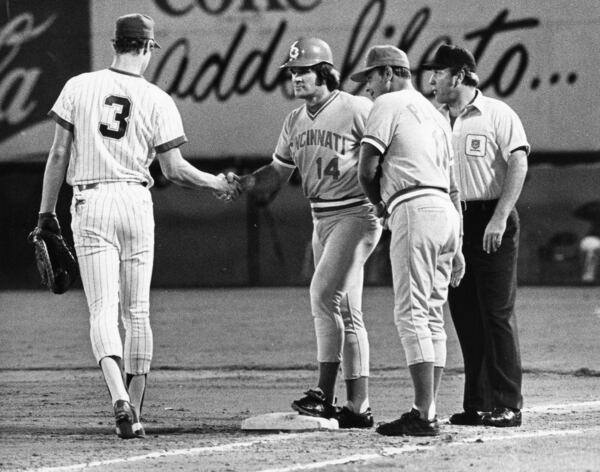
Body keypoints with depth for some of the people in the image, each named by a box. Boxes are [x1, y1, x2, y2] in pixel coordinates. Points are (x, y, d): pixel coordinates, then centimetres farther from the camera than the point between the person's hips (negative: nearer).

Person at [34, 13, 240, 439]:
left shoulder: (79, 88, 0)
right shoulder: (157, 100, -1)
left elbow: (59, 154, 0)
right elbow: (174, 169, -1)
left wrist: (47, 211, 8)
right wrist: (219, 184, 15)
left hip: (90, 204, -1)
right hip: (136, 202, 1)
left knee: (103, 309, -5)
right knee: (137, 312, 11)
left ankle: (120, 398, -26)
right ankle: (134, 412, 12)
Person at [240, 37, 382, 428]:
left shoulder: (358, 110, -11)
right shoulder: (295, 122, 11)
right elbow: (278, 173, 16)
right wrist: (241, 183, -3)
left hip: (357, 215, -8)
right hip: (322, 219, 8)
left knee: (324, 294, -19)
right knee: (345, 310, 9)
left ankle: (325, 394, -18)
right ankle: (358, 405, 12)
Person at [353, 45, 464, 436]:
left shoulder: (389, 104, 2)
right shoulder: (436, 114, 27)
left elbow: (367, 169, -5)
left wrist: (380, 205, 15)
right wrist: (457, 248, 22)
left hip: (414, 209, -9)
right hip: (447, 213, 9)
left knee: (412, 313, -11)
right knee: (433, 316, 10)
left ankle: (424, 416, -18)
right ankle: (428, 412, 8)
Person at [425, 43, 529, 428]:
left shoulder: (497, 115, -5)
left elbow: (518, 165, -13)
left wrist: (499, 219, -20)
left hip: (492, 221, -7)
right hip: (453, 221, 7)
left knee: (497, 313, -7)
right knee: (465, 315, 6)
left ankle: (507, 405, -6)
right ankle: (478, 403, 11)